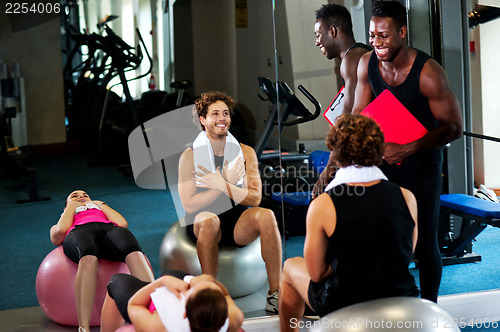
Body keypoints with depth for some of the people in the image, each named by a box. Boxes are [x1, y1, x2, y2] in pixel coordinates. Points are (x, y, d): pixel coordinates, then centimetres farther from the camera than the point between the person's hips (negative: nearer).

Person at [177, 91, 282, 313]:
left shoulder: (245, 152, 5)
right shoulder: (190, 156, -2)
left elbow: (255, 198, -3)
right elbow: (189, 205, -10)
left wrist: (222, 185, -18)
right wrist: (229, 182, -14)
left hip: (239, 223, 2)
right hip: (202, 225, -2)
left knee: (266, 215, -29)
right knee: (208, 220, -37)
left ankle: (275, 294, -27)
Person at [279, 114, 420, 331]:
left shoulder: (322, 206, -20)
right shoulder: (407, 197, -10)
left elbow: (316, 273, -11)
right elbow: (406, 254, 5)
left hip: (344, 309, -3)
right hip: (400, 306, 4)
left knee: (291, 266, 27)